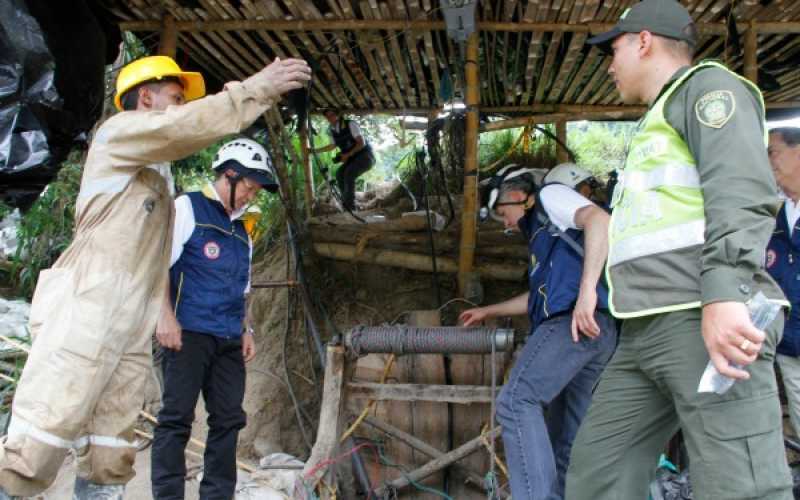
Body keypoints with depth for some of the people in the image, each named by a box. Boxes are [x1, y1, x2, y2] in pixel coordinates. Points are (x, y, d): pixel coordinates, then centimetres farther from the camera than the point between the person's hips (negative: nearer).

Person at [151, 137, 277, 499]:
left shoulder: (242, 232, 23)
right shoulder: (187, 208, 2)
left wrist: (246, 329, 17)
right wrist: (166, 316, -15)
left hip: (229, 340, 7)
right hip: (188, 332, -7)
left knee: (229, 420, 5)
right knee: (177, 417, -6)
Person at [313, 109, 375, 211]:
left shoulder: (350, 124, -16)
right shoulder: (331, 130, 3)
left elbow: (361, 143, -17)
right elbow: (333, 146, 21)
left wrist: (347, 155, -21)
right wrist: (315, 150, 18)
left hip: (365, 156, -6)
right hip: (352, 159, 7)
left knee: (349, 173, -29)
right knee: (339, 174, -18)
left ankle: (349, 204, -22)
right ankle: (347, 204, -9)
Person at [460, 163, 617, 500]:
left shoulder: (551, 196, 10)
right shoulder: (543, 230, 36)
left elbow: (599, 220, -12)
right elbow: (539, 295, 44)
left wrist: (587, 289, -24)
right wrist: (489, 311, 50)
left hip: (576, 320, -10)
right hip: (596, 330, 10)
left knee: (517, 401, -22)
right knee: (565, 442, 8)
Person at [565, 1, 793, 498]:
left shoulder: (706, 85, 5)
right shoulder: (662, 122, 34)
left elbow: (743, 189, -13)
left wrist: (724, 296, -27)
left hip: (706, 320, -10)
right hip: (651, 331, 10)